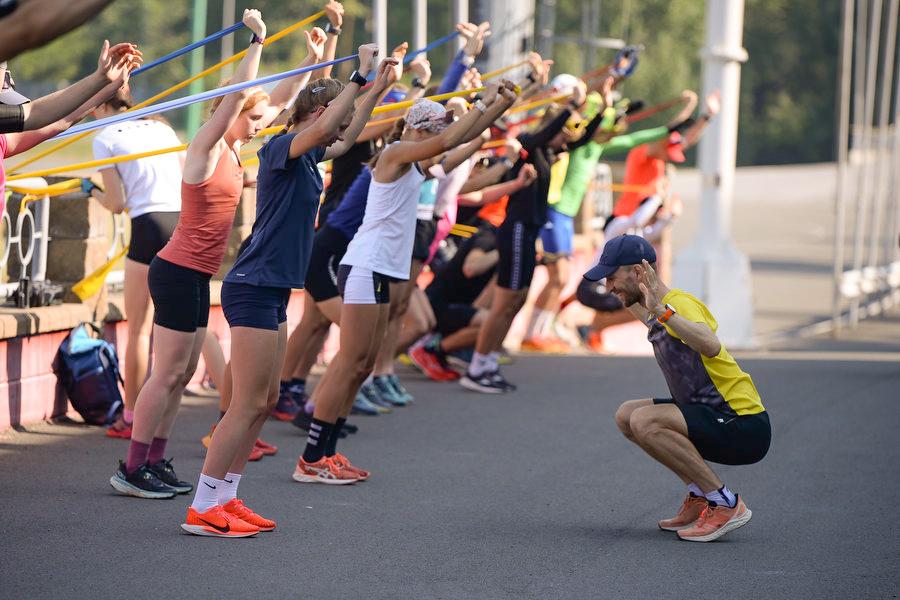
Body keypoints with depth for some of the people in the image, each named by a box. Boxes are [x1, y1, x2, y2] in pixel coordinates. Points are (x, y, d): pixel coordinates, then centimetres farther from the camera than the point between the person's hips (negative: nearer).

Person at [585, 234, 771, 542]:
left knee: (644, 421, -25)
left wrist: (662, 311, -43)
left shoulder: (681, 303, -18)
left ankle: (725, 504, -17)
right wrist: (627, 303, 42)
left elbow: (711, 346, -40)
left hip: (743, 426, -10)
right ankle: (700, 495, 9)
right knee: (626, 415, 12)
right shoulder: (660, 312, 11)